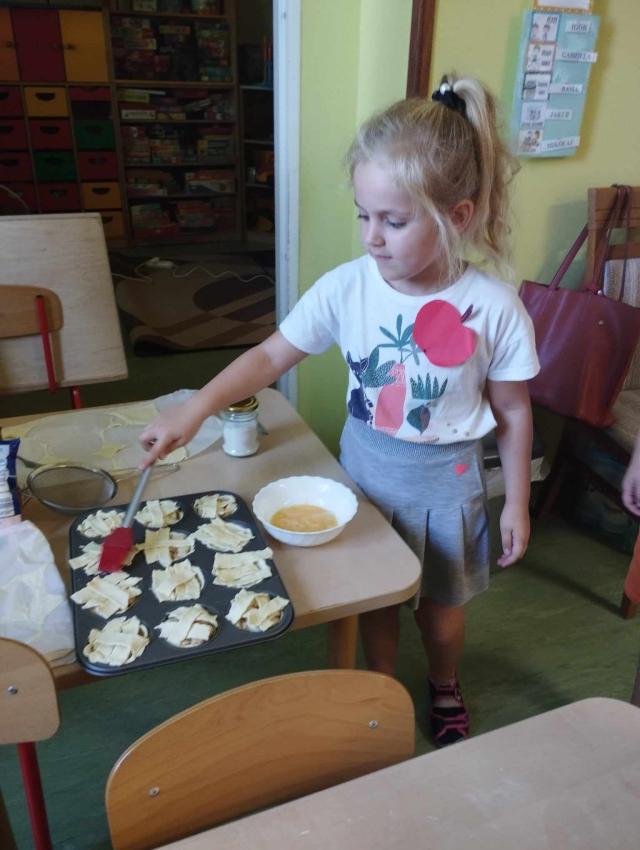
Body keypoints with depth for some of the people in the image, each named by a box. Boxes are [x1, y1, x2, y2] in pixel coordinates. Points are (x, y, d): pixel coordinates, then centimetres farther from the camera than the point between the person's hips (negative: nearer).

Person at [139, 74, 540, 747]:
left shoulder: (494, 308, -19)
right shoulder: (346, 287, -16)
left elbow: (513, 411, -7)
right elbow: (272, 354, -9)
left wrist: (517, 502, -1)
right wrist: (194, 410, -20)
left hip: (445, 478, -1)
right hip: (365, 463, 2)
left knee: (441, 604, 19)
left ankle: (444, 687, 53)